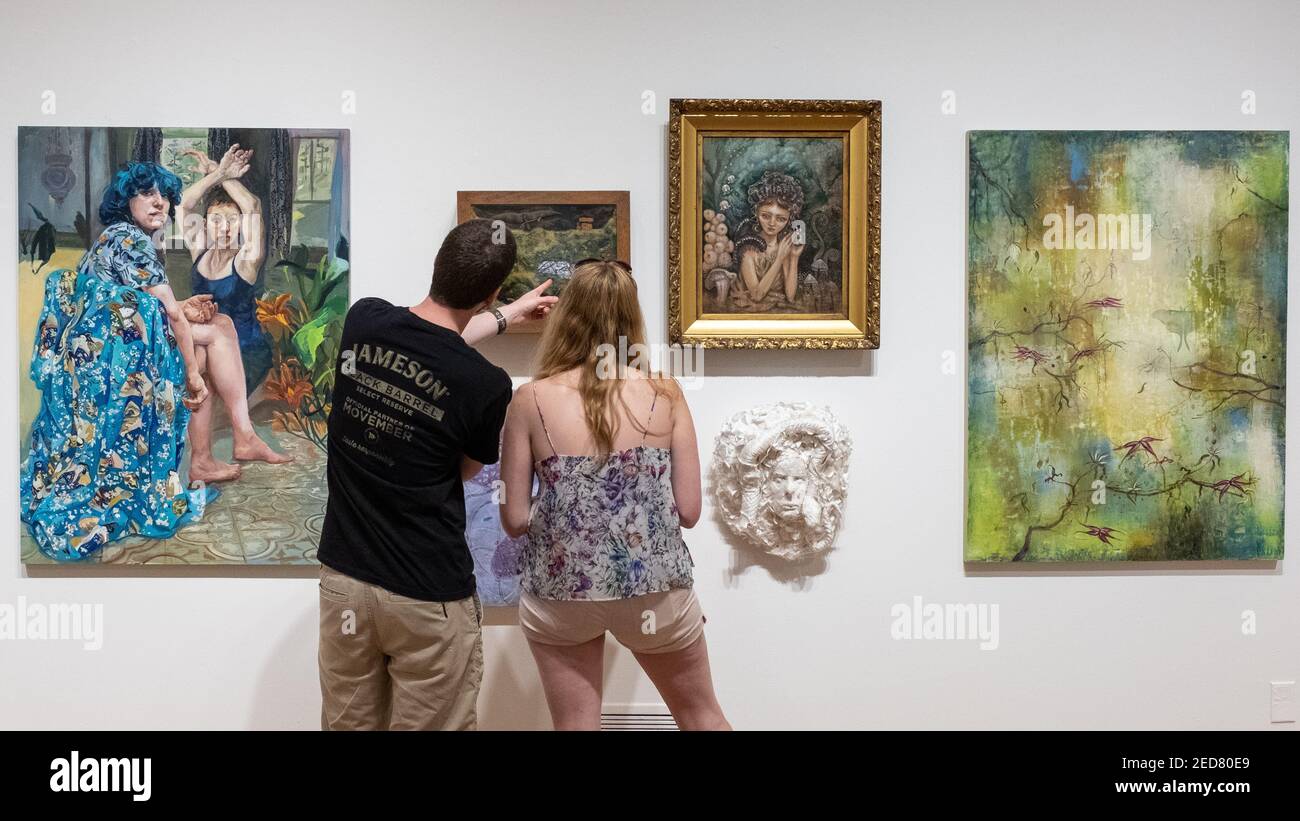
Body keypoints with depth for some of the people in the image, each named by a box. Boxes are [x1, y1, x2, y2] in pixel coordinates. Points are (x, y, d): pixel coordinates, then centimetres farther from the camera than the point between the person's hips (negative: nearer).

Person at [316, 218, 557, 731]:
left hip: (343, 575, 5)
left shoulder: (363, 320, -5)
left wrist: (508, 316, 30)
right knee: (429, 722, 10)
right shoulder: (487, 385, -18)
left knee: (348, 724, 18)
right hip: (429, 598, -5)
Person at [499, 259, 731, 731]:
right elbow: (689, 511, -4)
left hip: (561, 592, 0)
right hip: (657, 587, 1)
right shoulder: (665, 394, -5)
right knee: (702, 716, 22)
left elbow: (515, 519, -4)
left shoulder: (530, 400, -7)